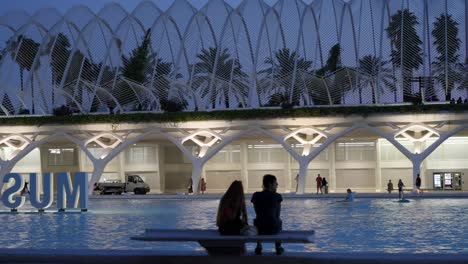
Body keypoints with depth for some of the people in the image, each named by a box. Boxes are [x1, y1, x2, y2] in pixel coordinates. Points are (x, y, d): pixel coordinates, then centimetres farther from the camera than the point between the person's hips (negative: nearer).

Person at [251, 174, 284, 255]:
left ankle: (259, 247, 42)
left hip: (260, 228, 2)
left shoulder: (256, 195, 2)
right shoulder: (277, 196, -4)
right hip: (273, 228, -2)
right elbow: (278, 214, 6)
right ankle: (278, 248, 44)